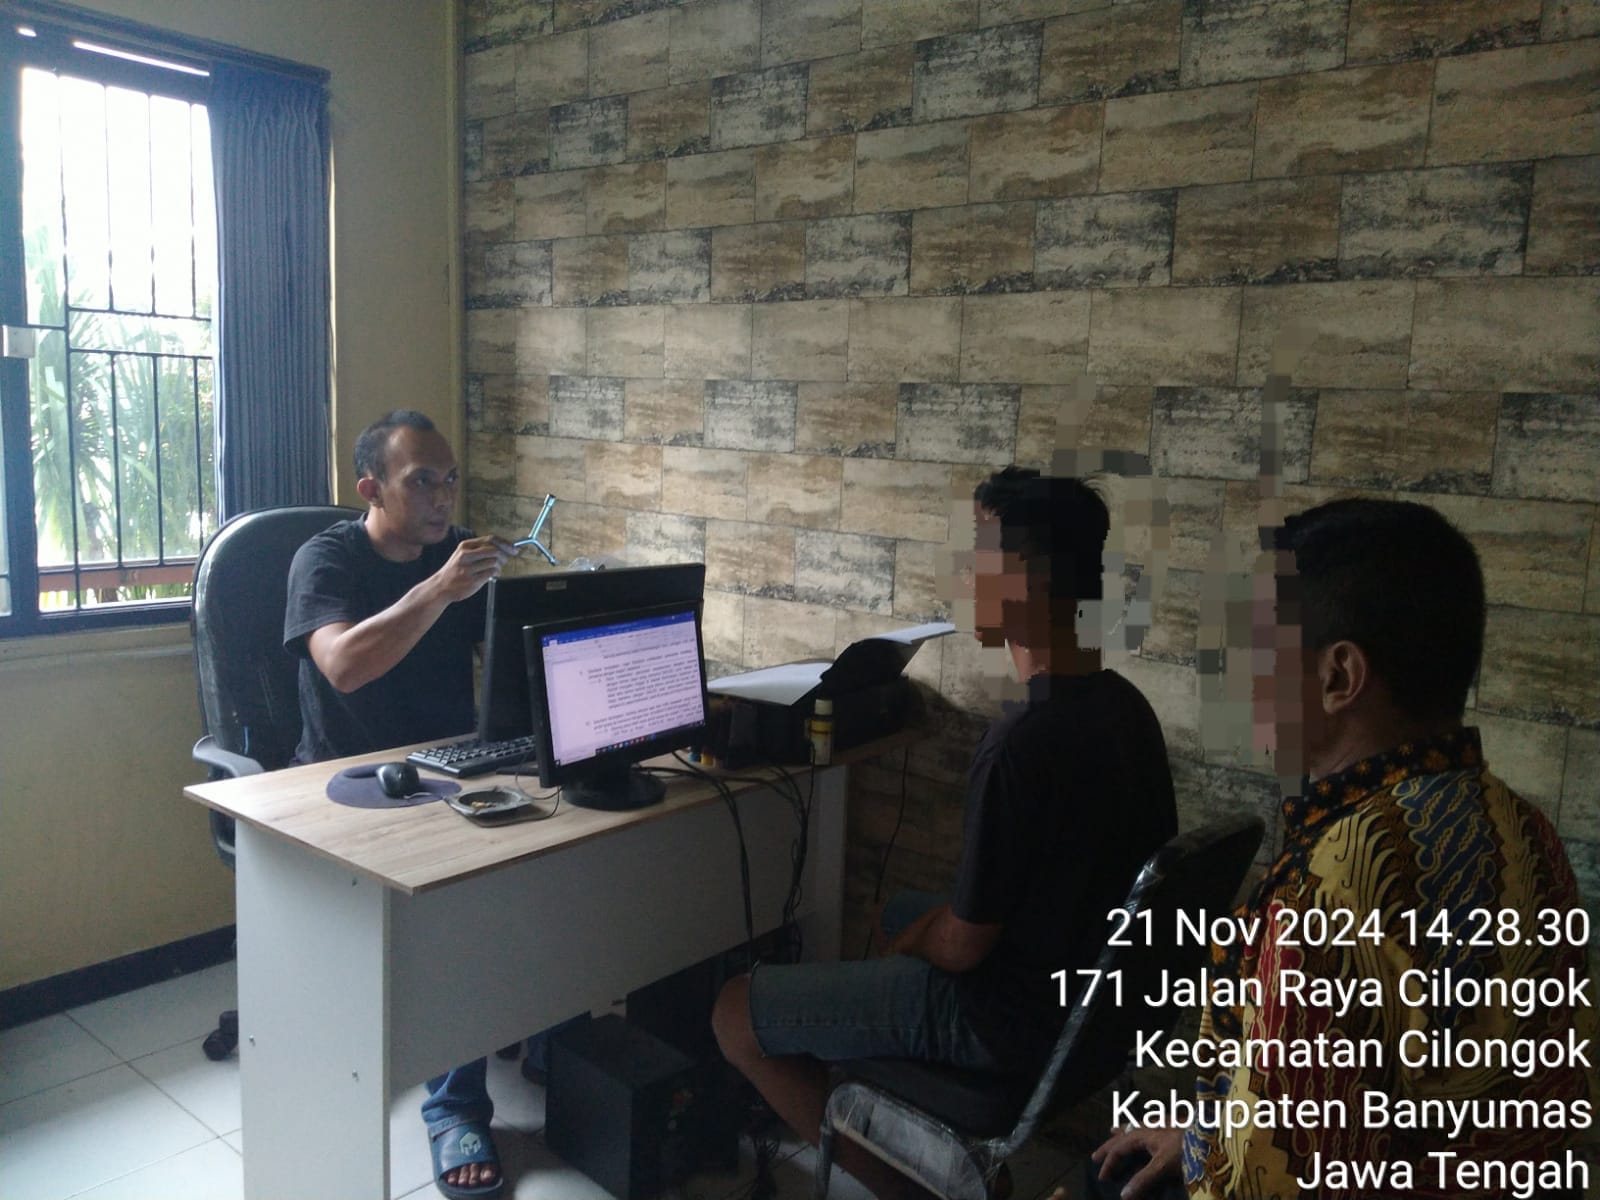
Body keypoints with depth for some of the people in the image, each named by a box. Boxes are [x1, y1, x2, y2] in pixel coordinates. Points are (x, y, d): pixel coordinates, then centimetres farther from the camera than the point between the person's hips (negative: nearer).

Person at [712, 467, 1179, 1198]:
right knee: (897, 914, 33)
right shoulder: (1123, 704, -2)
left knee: (735, 1014, 0)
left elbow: (962, 947, -22)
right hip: (1088, 989, 9)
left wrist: (913, 941, 0)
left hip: (1014, 1013, -9)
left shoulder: (1022, 743, -31)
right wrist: (923, 926, 10)